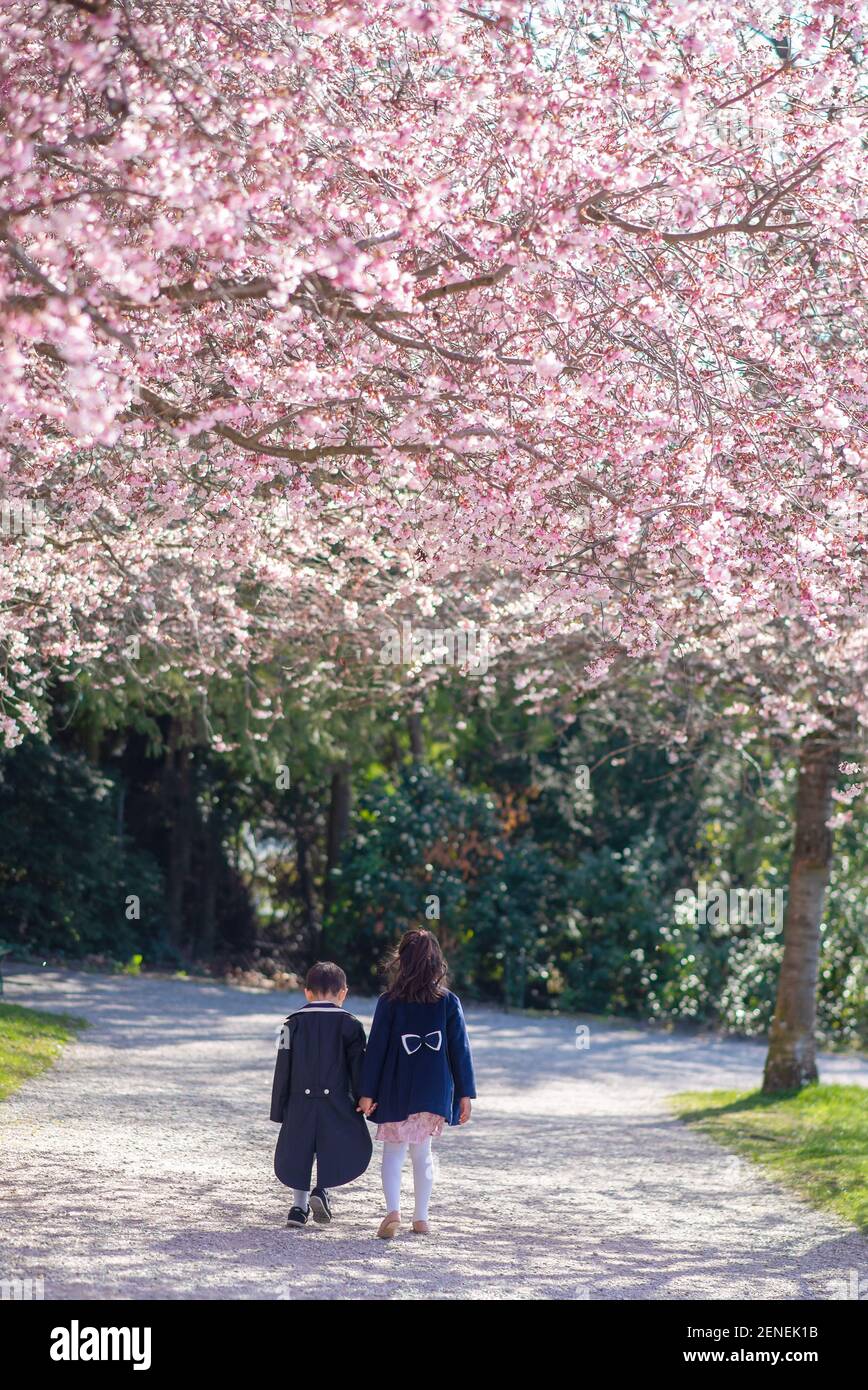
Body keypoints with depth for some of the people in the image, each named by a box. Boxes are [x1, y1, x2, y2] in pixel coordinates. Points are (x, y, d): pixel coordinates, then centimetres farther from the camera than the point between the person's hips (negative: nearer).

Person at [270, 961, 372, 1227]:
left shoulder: (294, 1023, 6)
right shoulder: (349, 1024, 1)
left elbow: (283, 1068, 5)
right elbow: (357, 1066, -2)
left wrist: (279, 1109, 9)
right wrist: (363, 1099, 3)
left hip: (300, 1101, 2)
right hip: (337, 1103, -2)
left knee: (299, 1151, 12)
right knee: (340, 1148, 10)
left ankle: (299, 1205, 8)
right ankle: (323, 1189, -11)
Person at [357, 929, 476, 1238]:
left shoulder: (389, 1003, -5)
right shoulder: (449, 1002, -1)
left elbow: (376, 1048, -4)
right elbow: (460, 1050, 0)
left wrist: (367, 1093, 0)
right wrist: (465, 1094, 4)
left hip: (396, 1093, -2)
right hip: (435, 1094, 2)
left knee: (393, 1151, 6)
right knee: (422, 1152, 15)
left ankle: (393, 1210, -15)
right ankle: (421, 1218, 16)